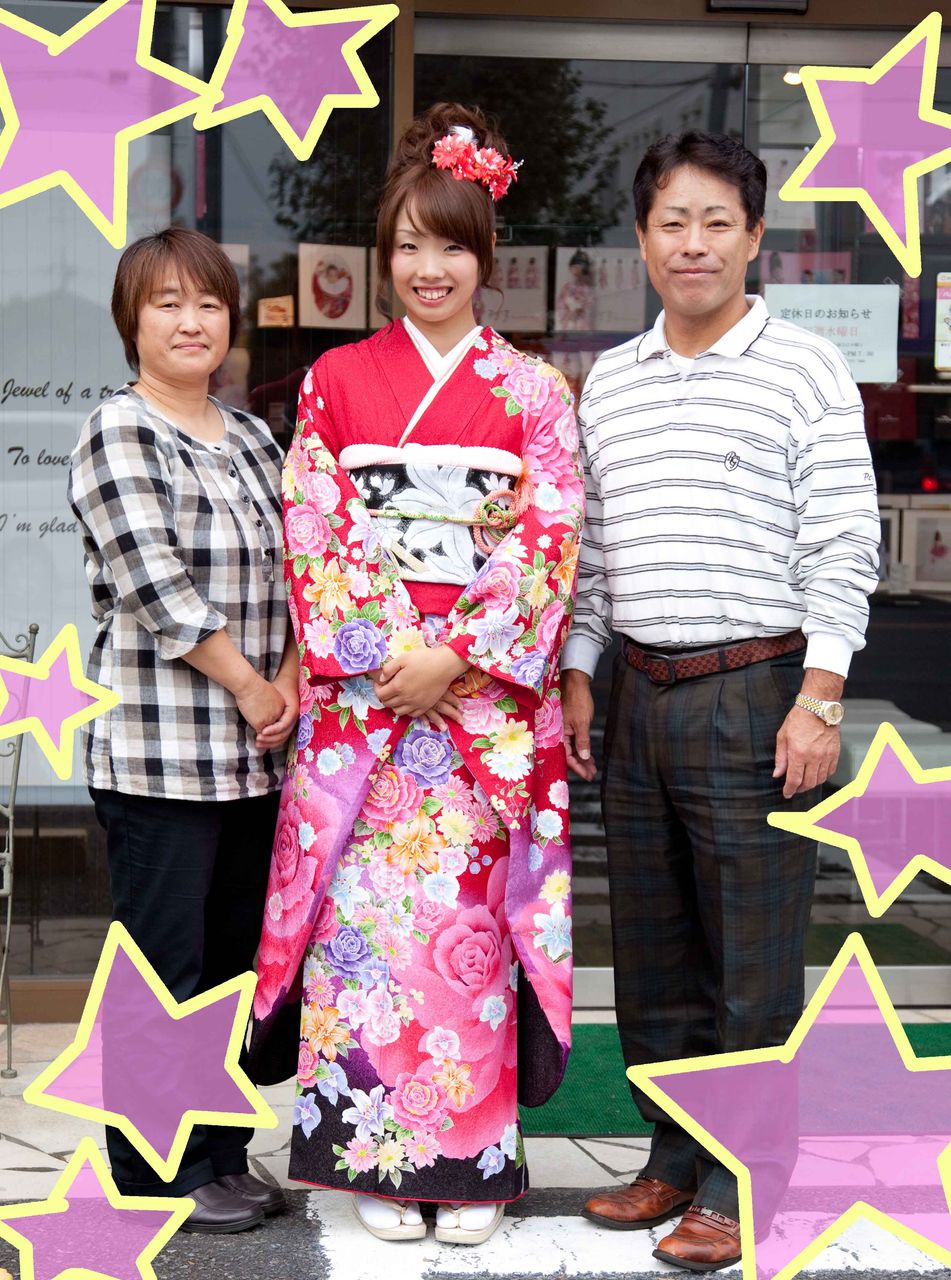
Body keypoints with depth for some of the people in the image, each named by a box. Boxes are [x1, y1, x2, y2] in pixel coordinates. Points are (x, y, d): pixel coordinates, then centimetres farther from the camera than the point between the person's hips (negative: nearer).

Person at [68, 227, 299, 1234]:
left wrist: (291, 678, -3)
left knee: (235, 958, 12)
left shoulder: (252, 440, 16)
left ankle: (220, 1156, 24)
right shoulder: (116, 433, -6)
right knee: (166, 965, -1)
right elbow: (155, 583, -14)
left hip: (254, 753, 7)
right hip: (157, 755, -7)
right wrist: (248, 685, -11)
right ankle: (158, 1174, 11)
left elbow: (292, 573, 13)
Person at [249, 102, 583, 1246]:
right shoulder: (337, 381, 8)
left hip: (489, 700, -1)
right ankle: (377, 1156, 11)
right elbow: (313, 534, 2)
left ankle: (473, 1159, 11)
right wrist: (379, 656, -10)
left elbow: (551, 543, -2)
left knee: (468, 915, 0)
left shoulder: (532, 389, 5)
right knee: (368, 915, 0)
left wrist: (453, 657, -12)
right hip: (357, 695, 1)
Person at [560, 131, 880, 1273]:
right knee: (652, 955, 12)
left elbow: (843, 548, -7)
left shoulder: (803, 371, -3)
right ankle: (676, 1159, 25)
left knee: (753, 964, -2)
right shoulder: (607, 382, 13)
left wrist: (818, 700, -13)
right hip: (637, 698, 6)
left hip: (754, 692, -5)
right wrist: (575, 675, 11)